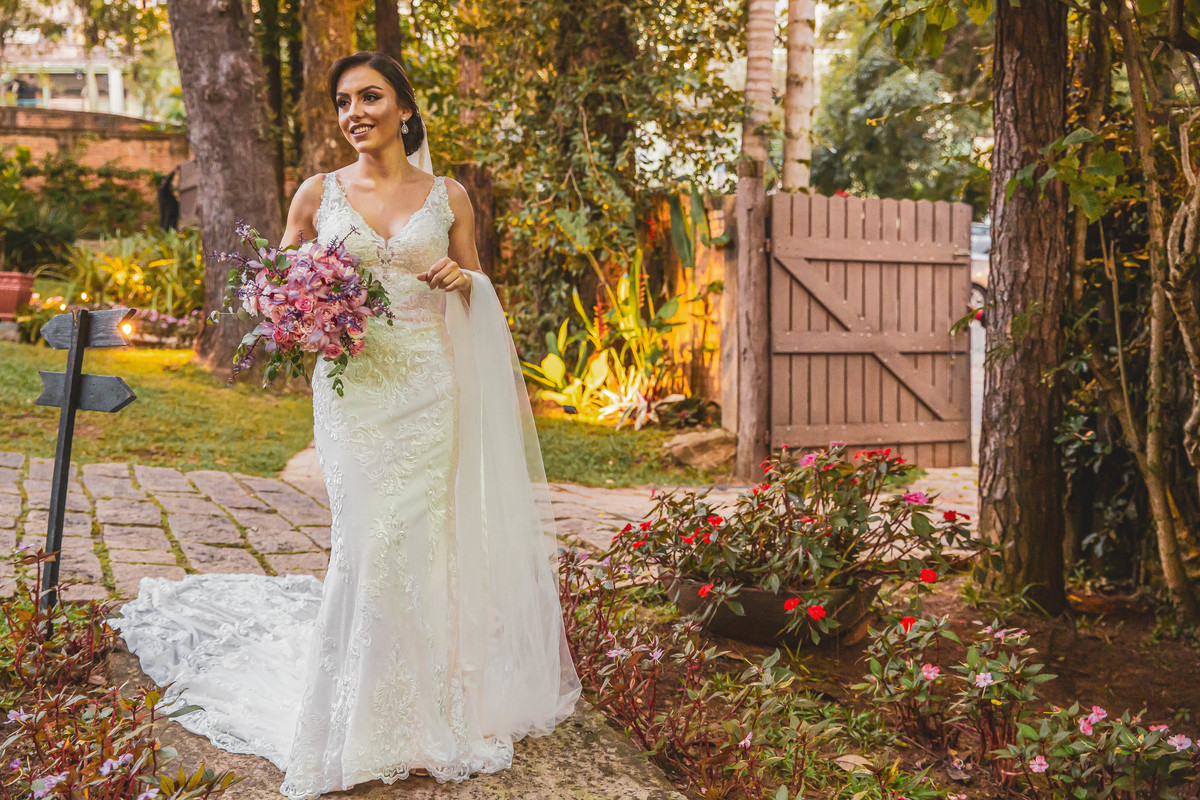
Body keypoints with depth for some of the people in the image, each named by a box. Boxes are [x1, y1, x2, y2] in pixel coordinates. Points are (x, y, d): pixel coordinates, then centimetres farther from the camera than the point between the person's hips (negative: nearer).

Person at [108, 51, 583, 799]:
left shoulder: (448, 196, 7)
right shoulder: (319, 192, 6)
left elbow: (478, 297, 16)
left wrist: (464, 280, -7)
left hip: (428, 384, 1)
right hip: (352, 383, 0)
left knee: (422, 538, 2)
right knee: (370, 541, -6)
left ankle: (427, 716, 17)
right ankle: (369, 723, 10)